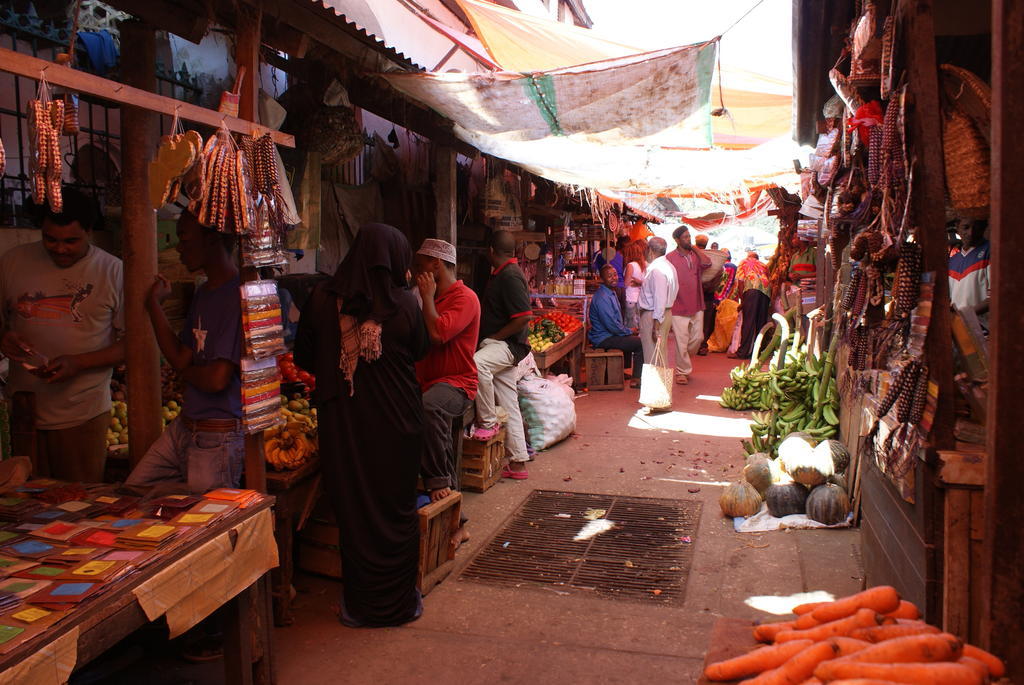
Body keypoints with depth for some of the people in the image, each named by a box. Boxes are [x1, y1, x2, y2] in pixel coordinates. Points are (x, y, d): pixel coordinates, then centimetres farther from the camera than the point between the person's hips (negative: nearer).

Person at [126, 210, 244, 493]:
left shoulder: (237, 296, -21)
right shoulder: (203, 292, 11)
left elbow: (217, 379, -25)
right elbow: (181, 359, 7)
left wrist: (185, 371, -4)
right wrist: (154, 304, 5)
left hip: (217, 438, -9)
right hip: (183, 427, 9)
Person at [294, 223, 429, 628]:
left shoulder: (322, 299, -7)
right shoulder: (404, 303, -10)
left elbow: (304, 359, 3)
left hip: (342, 425, 1)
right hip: (396, 424, -1)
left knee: (353, 508, 14)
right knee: (396, 511, 13)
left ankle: (359, 603, 26)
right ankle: (398, 601, 25)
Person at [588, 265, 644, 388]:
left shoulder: (611, 292, 11)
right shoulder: (602, 298, -23)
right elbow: (612, 325, -25)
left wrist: (628, 330, 10)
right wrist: (629, 331, -11)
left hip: (609, 334, 11)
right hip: (603, 339, -11)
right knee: (640, 343, -12)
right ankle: (636, 379, -3)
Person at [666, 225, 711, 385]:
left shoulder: (695, 255, 9)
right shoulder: (670, 257, -5)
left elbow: (707, 263, -11)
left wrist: (695, 248, -3)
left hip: (696, 305, 5)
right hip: (679, 306, -5)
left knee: (698, 338, 10)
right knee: (681, 341, -1)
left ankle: (684, 360, 34)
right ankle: (682, 371, 12)